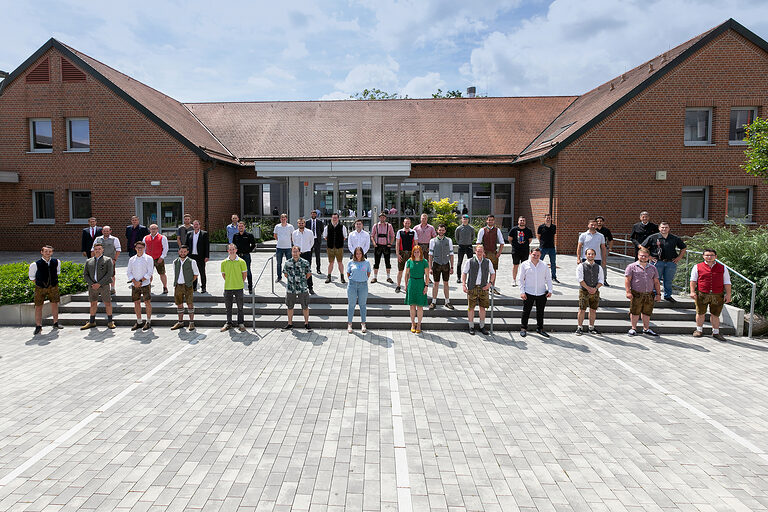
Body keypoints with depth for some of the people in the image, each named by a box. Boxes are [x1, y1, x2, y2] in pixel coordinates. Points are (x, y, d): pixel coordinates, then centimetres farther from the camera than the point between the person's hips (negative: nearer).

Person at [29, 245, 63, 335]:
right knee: (38, 306, 2)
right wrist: (39, 283, 2)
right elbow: (32, 276, 3)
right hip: (40, 288, -3)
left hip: (53, 287, 3)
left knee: (54, 304, 10)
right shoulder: (35, 264, -14)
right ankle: (38, 326, 13)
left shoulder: (56, 262, -4)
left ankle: (55, 324, 24)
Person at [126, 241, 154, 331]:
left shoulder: (148, 258, 0)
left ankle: (148, 322, 6)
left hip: (145, 284, -4)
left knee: (147, 302, -3)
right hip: (134, 285, 4)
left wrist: (140, 281, -13)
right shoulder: (132, 259, 10)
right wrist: (134, 281, -8)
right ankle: (139, 322, 16)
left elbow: (150, 272, -7)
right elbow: (128, 272, 7)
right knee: (136, 303, 7)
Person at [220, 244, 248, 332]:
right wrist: (228, 282, 10)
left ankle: (241, 323, 16)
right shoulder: (224, 262, 1)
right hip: (227, 288, 2)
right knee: (228, 306, 11)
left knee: (240, 307, 5)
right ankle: (228, 323, 25)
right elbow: (223, 274, 13)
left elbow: (245, 273, 4)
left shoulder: (241, 261, -5)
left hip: (238, 288, -2)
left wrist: (241, 282, 6)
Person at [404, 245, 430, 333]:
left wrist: (426, 286, -7)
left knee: (420, 306, 2)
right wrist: (406, 285, 6)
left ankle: (419, 325, 14)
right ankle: (413, 324, 18)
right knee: (412, 306, 6)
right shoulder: (409, 261, 1)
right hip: (411, 284, 1)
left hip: (421, 284, -1)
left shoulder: (424, 262, -3)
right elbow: (406, 274, 8)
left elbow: (427, 275, -1)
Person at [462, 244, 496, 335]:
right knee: (471, 307, 2)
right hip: (472, 288, -2)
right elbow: (464, 273, 4)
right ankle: (471, 327, 14)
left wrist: (490, 283, 2)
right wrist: (463, 284, -6)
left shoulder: (488, 262, 6)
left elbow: (493, 273, 16)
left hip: (483, 288, 2)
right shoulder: (469, 261, -1)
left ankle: (482, 327, 20)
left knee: (482, 307, 7)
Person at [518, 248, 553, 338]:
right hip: (528, 293, -2)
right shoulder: (524, 264, 1)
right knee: (526, 311, 3)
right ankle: (523, 328, 16)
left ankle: (540, 328, 25)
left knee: (540, 312, 11)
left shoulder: (544, 265, 7)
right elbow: (521, 279, 1)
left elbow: (548, 278, 10)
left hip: (542, 293, 2)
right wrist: (522, 292, -7)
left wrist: (550, 290, 1)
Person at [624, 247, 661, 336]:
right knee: (635, 312, -1)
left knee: (647, 312, 9)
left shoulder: (652, 268, 16)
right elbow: (627, 280, -4)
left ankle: (646, 329, 21)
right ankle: (633, 328, 12)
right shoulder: (631, 267, 2)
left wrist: (658, 294, 11)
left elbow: (656, 282, 17)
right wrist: (628, 292, -14)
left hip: (649, 295, 4)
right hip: (636, 294, -4)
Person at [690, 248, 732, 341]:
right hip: (701, 294, -1)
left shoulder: (723, 268, 11)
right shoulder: (697, 267, 6)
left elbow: (727, 283, 11)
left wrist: (728, 295, 4)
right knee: (700, 313, 5)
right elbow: (693, 280, 5)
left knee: (715, 315, 7)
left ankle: (716, 333, 18)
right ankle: (699, 330, 19)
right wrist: (692, 291, -5)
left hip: (717, 296, 1)